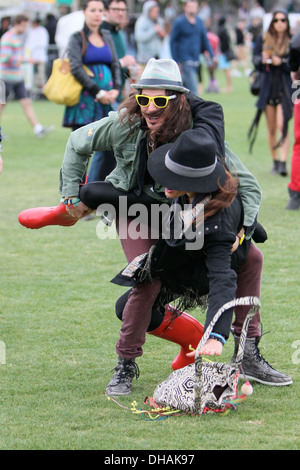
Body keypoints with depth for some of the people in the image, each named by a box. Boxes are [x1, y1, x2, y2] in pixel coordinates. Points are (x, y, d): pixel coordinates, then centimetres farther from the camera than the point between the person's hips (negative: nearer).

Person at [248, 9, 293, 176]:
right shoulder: (264, 39, 7)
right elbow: (255, 59, 9)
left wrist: (281, 62, -18)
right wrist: (262, 60, -12)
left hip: (286, 88, -3)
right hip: (269, 87, 3)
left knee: (282, 125, -16)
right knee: (271, 129, 8)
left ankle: (283, 163, -19)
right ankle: (275, 162, 20)